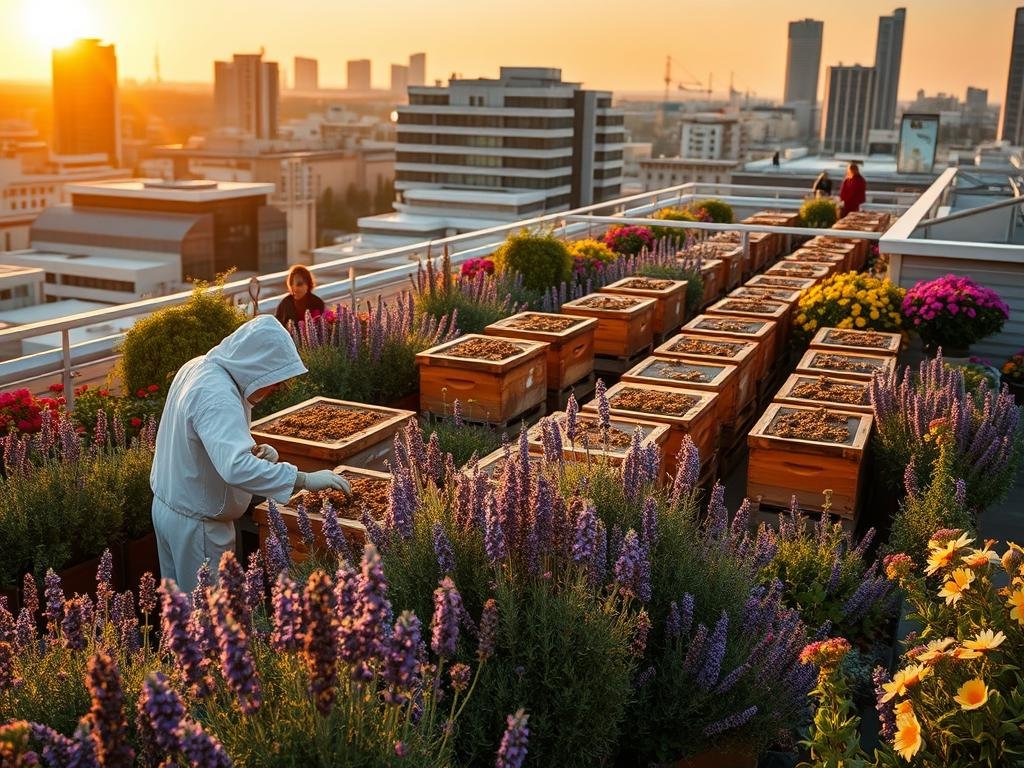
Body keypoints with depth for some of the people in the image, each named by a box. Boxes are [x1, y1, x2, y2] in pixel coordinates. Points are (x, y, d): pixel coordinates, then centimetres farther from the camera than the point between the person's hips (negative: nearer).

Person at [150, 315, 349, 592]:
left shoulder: (198, 367, 1)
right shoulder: (216, 397, -30)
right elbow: (236, 468, -43)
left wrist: (253, 450, -3)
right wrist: (305, 480, -39)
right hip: (197, 524, -10)